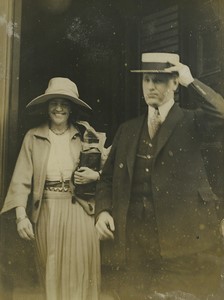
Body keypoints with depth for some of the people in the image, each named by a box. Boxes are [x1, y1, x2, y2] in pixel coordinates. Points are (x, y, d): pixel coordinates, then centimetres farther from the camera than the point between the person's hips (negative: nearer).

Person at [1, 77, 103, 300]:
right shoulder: (33, 137, 1)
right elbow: (21, 179, -2)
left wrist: (94, 176, -12)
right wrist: (21, 215, -11)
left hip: (79, 210, 0)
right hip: (47, 212, 1)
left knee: (80, 270, 3)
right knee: (51, 271, 14)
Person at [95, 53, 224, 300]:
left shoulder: (192, 122, 4)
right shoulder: (127, 130, 15)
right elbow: (107, 178, 15)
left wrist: (190, 81, -10)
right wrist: (102, 211, -1)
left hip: (180, 234, -3)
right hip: (131, 237, 4)